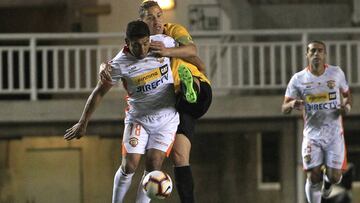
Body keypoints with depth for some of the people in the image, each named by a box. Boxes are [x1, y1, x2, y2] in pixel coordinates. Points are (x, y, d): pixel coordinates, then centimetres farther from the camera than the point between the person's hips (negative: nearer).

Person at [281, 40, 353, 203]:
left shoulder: (336, 73, -1)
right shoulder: (298, 79, -4)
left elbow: (346, 94, 16)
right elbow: (284, 108, -1)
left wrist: (347, 105, -8)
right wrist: (292, 104, -25)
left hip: (334, 134, 1)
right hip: (312, 135, -1)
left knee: (334, 177, -3)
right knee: (313, 177, -6)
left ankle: (327, 181, 36)